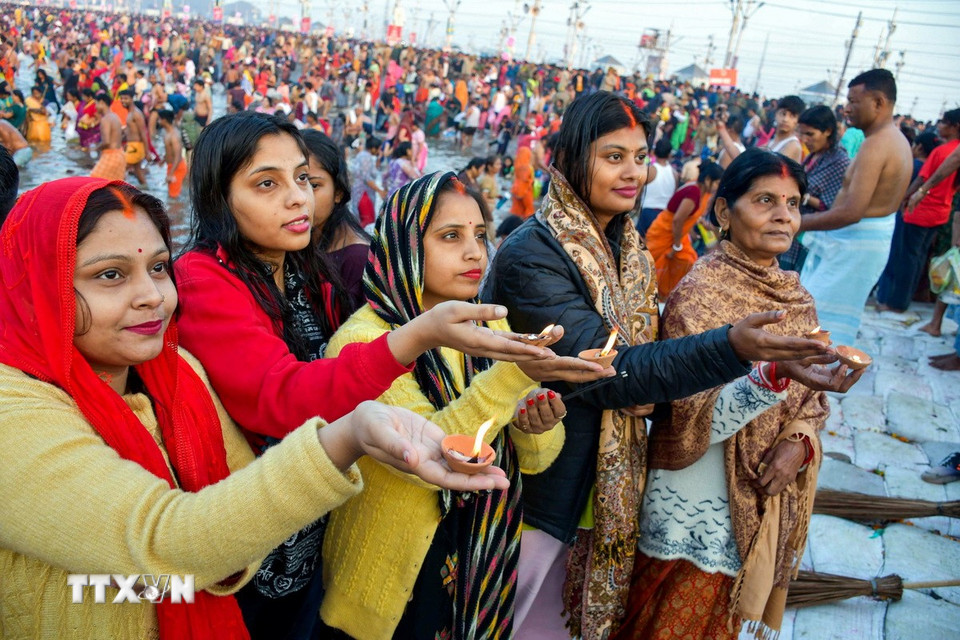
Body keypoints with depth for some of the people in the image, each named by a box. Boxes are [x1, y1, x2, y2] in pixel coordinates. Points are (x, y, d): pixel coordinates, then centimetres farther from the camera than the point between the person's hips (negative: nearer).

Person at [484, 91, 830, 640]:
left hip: (608, 486, 7)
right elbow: (606, 371, -28)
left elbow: (645, 353, 10)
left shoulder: (631, 252, 2)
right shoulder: (530, 255, -22)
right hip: (541, 488, -6)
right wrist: (732, 348, -38)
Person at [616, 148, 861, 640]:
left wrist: (800, 439, -10)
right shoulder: (699, 292, -18)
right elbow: (694, 420, -23)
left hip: (772, 501, 6)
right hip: (700, 508, -6)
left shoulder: (795, 296, 2)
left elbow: (811, 397, 11)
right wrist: (775, 374, -37)